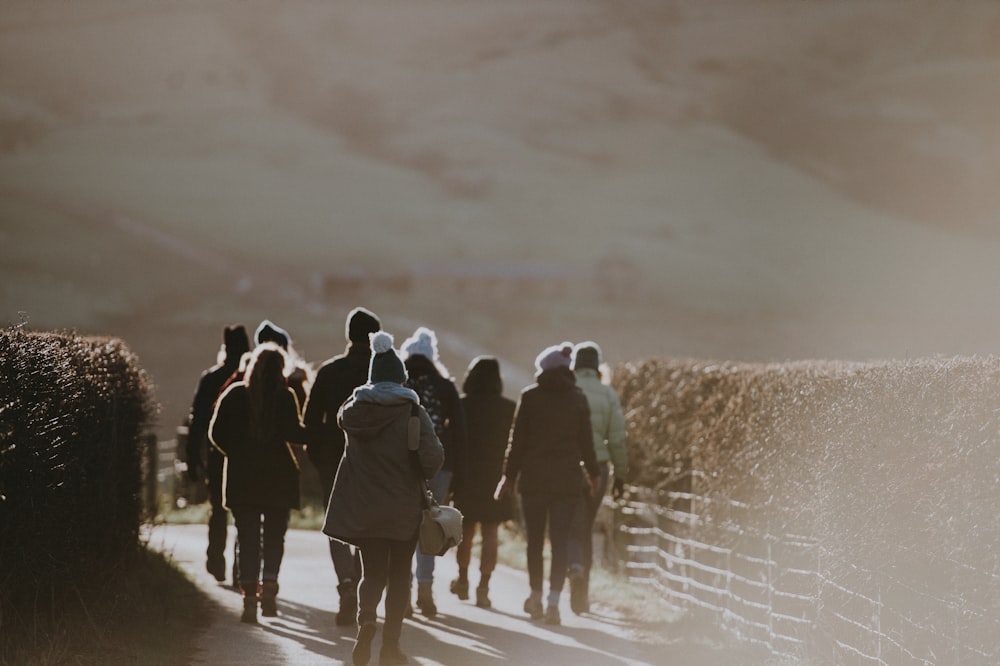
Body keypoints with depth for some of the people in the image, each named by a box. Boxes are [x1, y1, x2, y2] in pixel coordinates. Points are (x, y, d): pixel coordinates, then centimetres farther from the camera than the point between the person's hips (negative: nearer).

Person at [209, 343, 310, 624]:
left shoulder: (234, 395, 2)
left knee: (248, 538, 3)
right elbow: (294, 432, -16)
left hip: (243, 476, 1)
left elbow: (216, 432, 0)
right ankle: (269, 587, -4)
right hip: (278, 476, -1)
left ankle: (249, 598, -5)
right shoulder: (285, 397, -5)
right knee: (275, 535, 12)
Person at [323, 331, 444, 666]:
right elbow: (432, 457, -17)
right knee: (399, 576, 12)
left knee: (372, 572, 11)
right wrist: (420, 475, 2)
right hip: (404, 508, -2)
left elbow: (341, 419, 23)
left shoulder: (354, 410, -1)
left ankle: (365, 618, -17)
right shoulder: (412, 411, -11)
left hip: (363, 508, 2)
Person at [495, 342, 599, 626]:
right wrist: (592, 472, 20)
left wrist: (509, 475, 3)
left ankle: (536, 597, 18)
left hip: (534, 478, -1)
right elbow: (585, 441, 6)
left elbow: (518, 440, -3)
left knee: (535, 541, 11)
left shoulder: (530, 396, -3)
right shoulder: (578, 399, 2)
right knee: (560, 542, -1)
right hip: (567, 480, 1)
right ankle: (553, 601, -11)